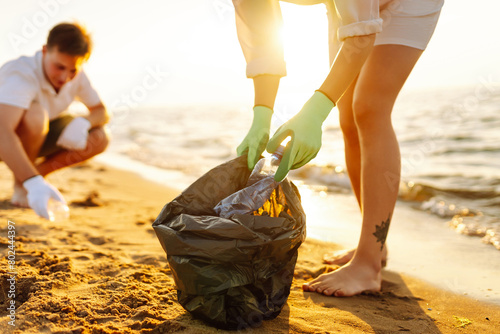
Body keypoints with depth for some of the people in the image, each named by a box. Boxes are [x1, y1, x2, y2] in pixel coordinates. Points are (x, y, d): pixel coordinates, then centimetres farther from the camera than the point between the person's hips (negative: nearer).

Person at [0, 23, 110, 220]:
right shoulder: (23, 74, -35)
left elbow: (102, 112, -6)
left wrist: (83, 122, -31)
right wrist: (34, 183, -60)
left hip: (34, 135, 6)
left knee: (99, 138, -13)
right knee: (35, 116, -39)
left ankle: (38, 172, 2)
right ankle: (21, 188, -15)